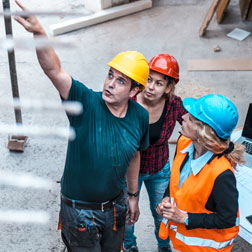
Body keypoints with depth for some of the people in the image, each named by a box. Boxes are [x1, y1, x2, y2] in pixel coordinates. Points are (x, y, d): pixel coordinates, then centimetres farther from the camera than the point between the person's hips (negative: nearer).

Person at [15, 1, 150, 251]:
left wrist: (133, 196, 15)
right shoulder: (86, 103, -24)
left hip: (115, 206, 4)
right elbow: (53, 70, -38)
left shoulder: (140, 117, -10)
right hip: (79, 210, -4)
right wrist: (38, 32, -55)